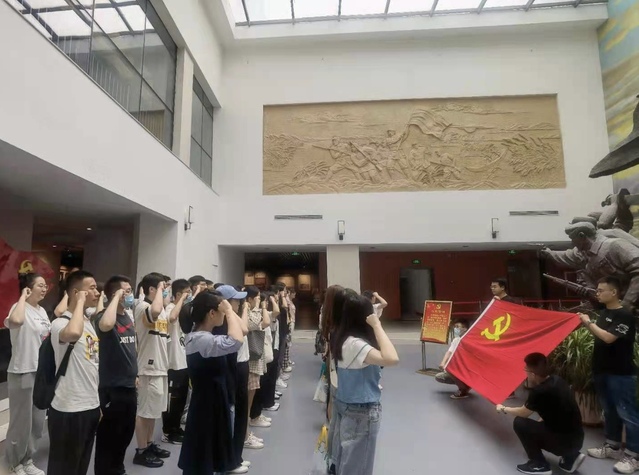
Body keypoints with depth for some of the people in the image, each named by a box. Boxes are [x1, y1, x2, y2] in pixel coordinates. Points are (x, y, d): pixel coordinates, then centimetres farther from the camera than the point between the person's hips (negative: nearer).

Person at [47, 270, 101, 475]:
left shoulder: (89, 322, 8)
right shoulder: (60, 323, -17)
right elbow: (73, 334, -44)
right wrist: (80, 302, -28)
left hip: (91, 406, 8)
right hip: (68, 410, -8)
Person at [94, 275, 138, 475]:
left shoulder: (128, 317, 8)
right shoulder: (104, 316, -16)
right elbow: (106, 325, -44)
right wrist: (116, 298, -31)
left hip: (129, 386, 8)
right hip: (111, 388, -8)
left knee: (125, 434, 22)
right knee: (108, 437, 8)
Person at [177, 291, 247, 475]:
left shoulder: (201, 336, 5)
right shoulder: (201, 339, -26)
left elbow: (242, 330, 11)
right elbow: (236, 341, -44)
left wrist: (229, 311, 0)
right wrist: (229, 311, -31)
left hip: (212, 404, 10)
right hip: (206, 408, -10)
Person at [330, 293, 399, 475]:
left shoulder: (341, 338, -1)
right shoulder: (355, 344, -30)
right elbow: (392, 358, -41)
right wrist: (377, 326, -33)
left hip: (345, 404, 9)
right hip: (362, 410, -9)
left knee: (345, 459, 25)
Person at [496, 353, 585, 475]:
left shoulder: (540, 392, -23)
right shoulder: (557, 381, 0)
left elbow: (523, 413, -5)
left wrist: (504, 409, 11)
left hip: (564, 441, -8)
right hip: (576, 439, 8)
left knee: (519, 423, -7)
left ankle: (539, 465, 2)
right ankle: (571, 457, 17)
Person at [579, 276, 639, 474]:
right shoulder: (604, 313, 9)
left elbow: (608, 338, -26)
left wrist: (589, 323, -16)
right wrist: (586, 323, 4)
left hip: (620, 373, -8)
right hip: (602, 370, 8)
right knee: (609, 410, 18)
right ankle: (612, 446, 31)